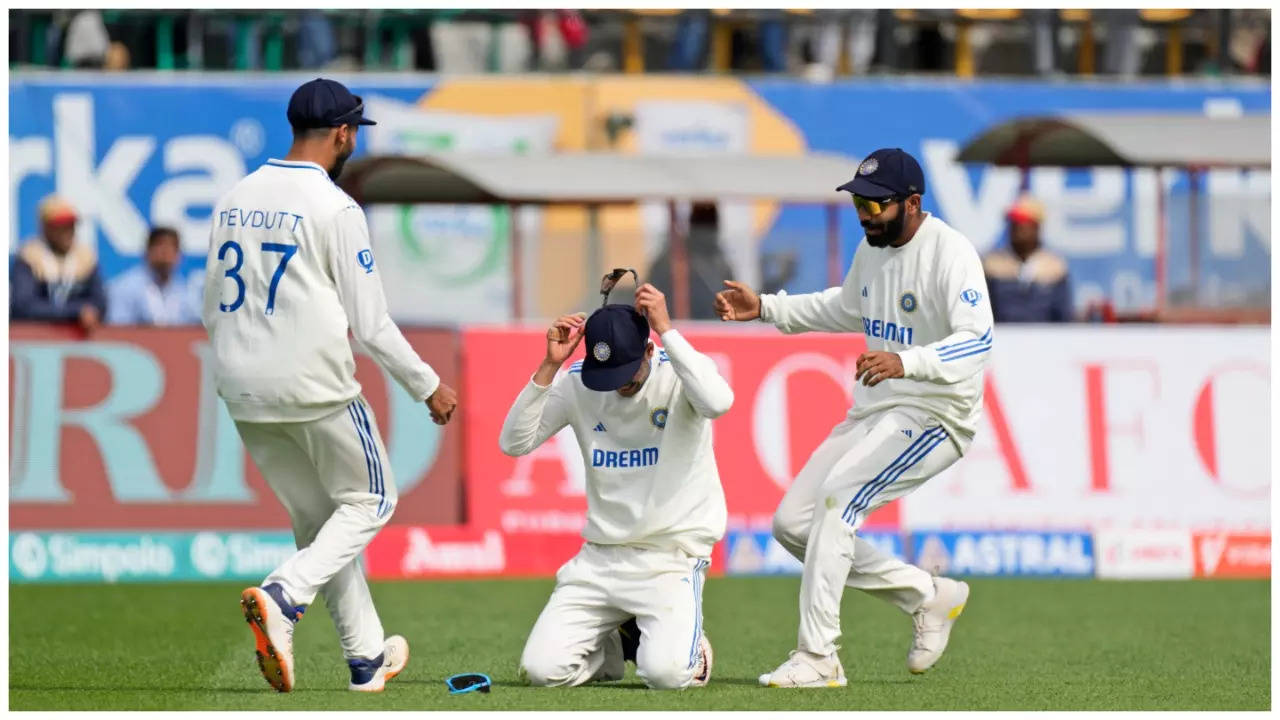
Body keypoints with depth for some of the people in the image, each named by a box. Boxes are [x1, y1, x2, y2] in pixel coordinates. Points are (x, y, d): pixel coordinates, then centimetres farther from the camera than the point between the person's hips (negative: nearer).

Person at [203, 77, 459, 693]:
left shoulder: (235, 199, 8)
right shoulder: (334, 209, -12)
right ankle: (282, 598, -14)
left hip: (242, 389, 7)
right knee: (367, 502, 11)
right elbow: (369, 324, -12)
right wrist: (428, 387, -1)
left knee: (318, 519, 17)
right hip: (314, 387, -7)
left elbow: (212, 312, 14)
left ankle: (367, 657, 20)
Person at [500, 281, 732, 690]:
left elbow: (717, 402, -32)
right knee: (542, 670, -10)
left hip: (672, 556, -4)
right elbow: (514, 442, -7)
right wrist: (549, 367, -16)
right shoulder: (577, 385, 0)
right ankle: (617, 647, 23)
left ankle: (686, 646, 13)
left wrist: (666, 330, -28)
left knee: (667, 673, -26)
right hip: (600, 559, 4)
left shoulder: (677, 375, -9)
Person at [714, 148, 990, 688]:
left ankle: (817, 658, -23)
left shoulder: (950, 253, -18)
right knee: (792, 522, 4)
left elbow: (977, 340, -30)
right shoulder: (872, 249, 9)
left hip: (933, 415, -9)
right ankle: (929, 596, 14)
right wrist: (765, 308, 21)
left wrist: (905, 362, -46)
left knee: (836, 498, -27)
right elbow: (846, 309, 30)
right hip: (871, 413, 9)